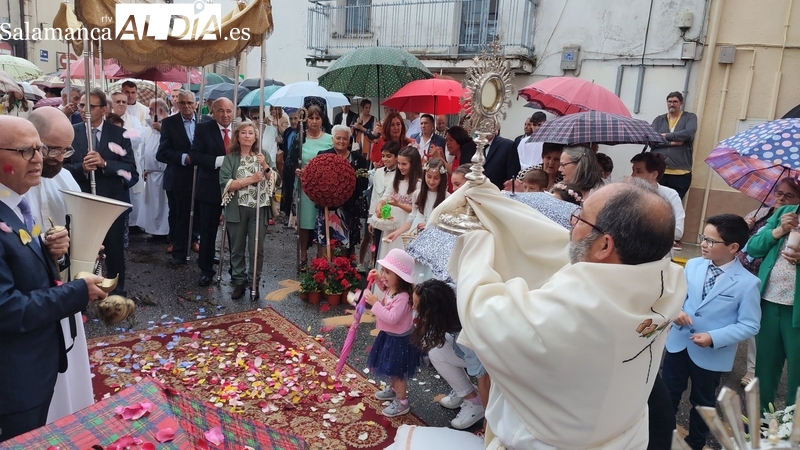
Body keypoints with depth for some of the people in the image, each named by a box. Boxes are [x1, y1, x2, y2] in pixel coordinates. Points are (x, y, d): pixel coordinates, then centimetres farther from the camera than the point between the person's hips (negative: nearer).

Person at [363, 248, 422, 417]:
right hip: (389, 335, 9)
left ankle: (402, 403, 21)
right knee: (390, 369, 27)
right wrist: (378, 280, 3)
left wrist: (375, 303, -35)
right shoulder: (391, 289, -5)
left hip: (399, 340, -9)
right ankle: (393, 390, 49)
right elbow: (386, 289, 20)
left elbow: (392, 318, -37)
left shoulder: (403, 297, -33)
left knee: (397, 372, 6)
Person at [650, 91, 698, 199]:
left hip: (680, 172, -1)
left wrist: (665, 136, -7)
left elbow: (689, 133, -10)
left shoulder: (690, 117, 11)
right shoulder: (659, 120, 15)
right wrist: (672, 142, -10)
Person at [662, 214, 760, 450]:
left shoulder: (747, 283, -17)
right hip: (678, 342, 4)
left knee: (702, 402, 18)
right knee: (668, 394, 18)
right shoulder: (692, 265, -5)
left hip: (711, 355, -4)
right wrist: (676, 310, -16)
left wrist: (714, 338, -24)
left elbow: (749, 325, -15)